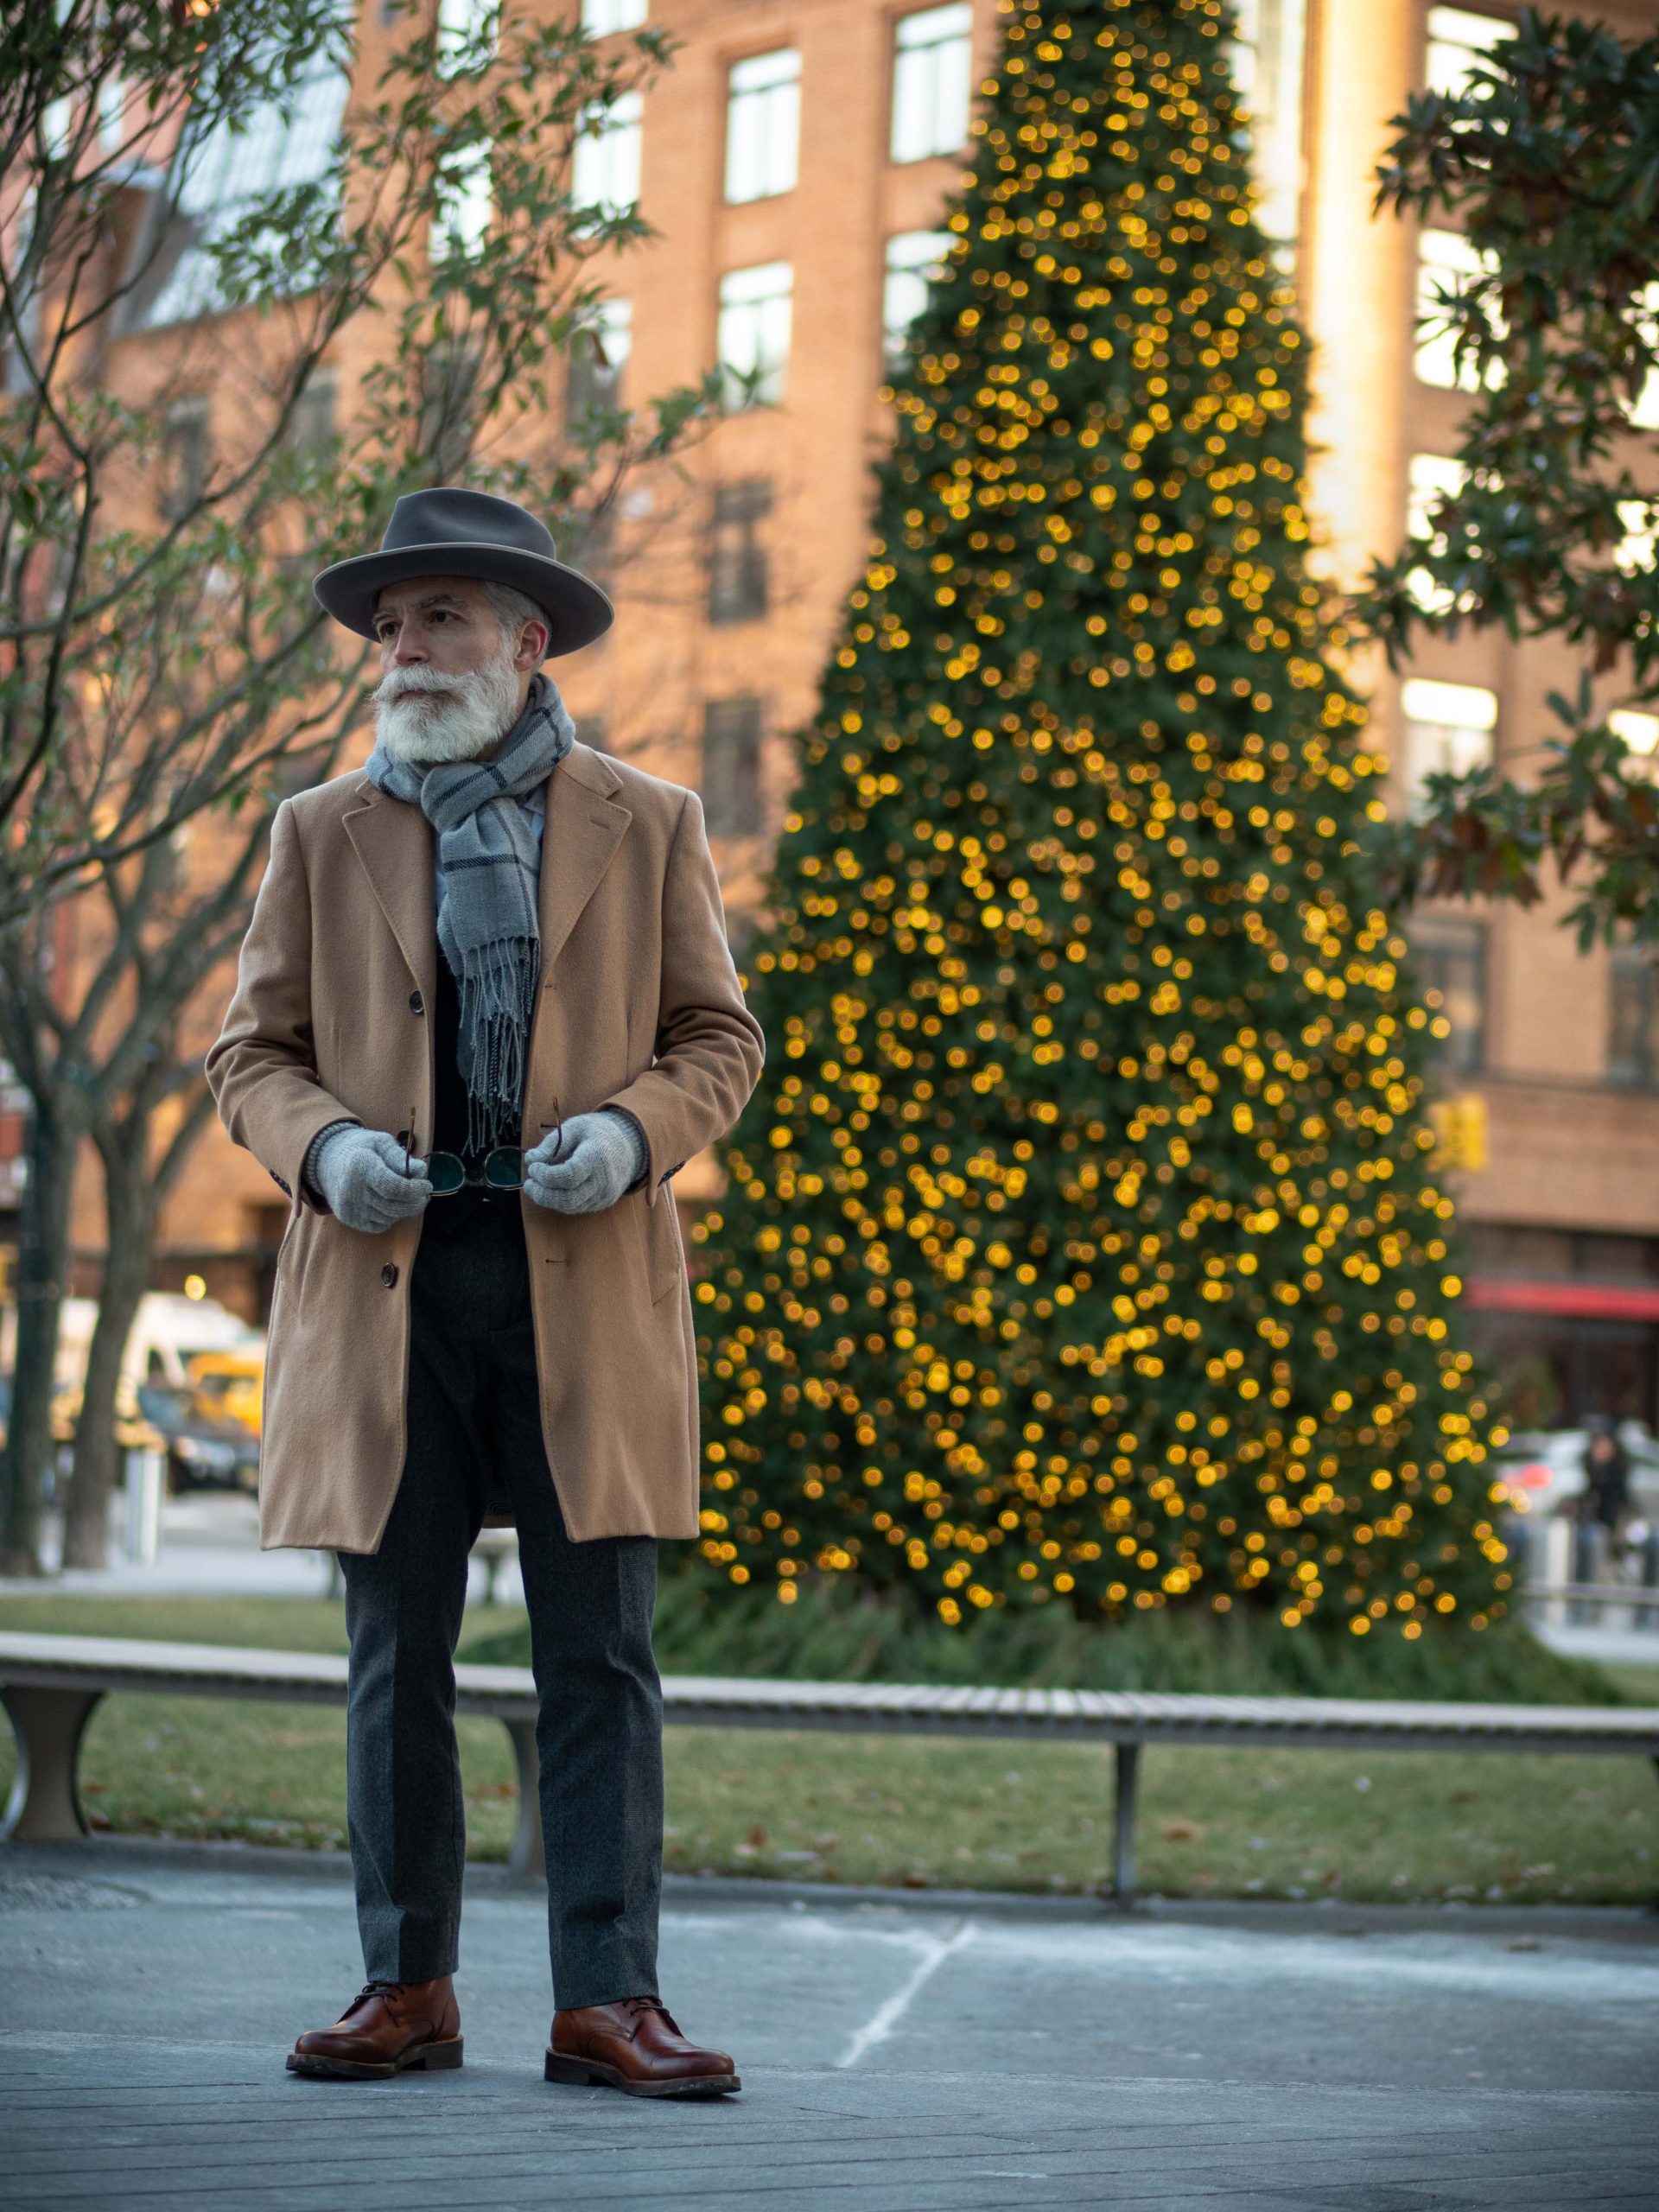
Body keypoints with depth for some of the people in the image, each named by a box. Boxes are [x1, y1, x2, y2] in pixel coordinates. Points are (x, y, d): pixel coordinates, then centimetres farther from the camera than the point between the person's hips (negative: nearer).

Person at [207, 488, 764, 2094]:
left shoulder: (646, 826, 9)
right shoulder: (320, 834, 12)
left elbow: (718, 1035, 11)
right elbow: (252, 1049, 12)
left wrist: (633, 1129, -10)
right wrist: (323, 1146, -9)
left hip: (586, 1284, -1)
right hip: (385, 1284, 1)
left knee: (600, 1658, -3)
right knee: (396, 1657, 4)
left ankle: (606, 1999, 0)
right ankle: (407, 1989, 13)